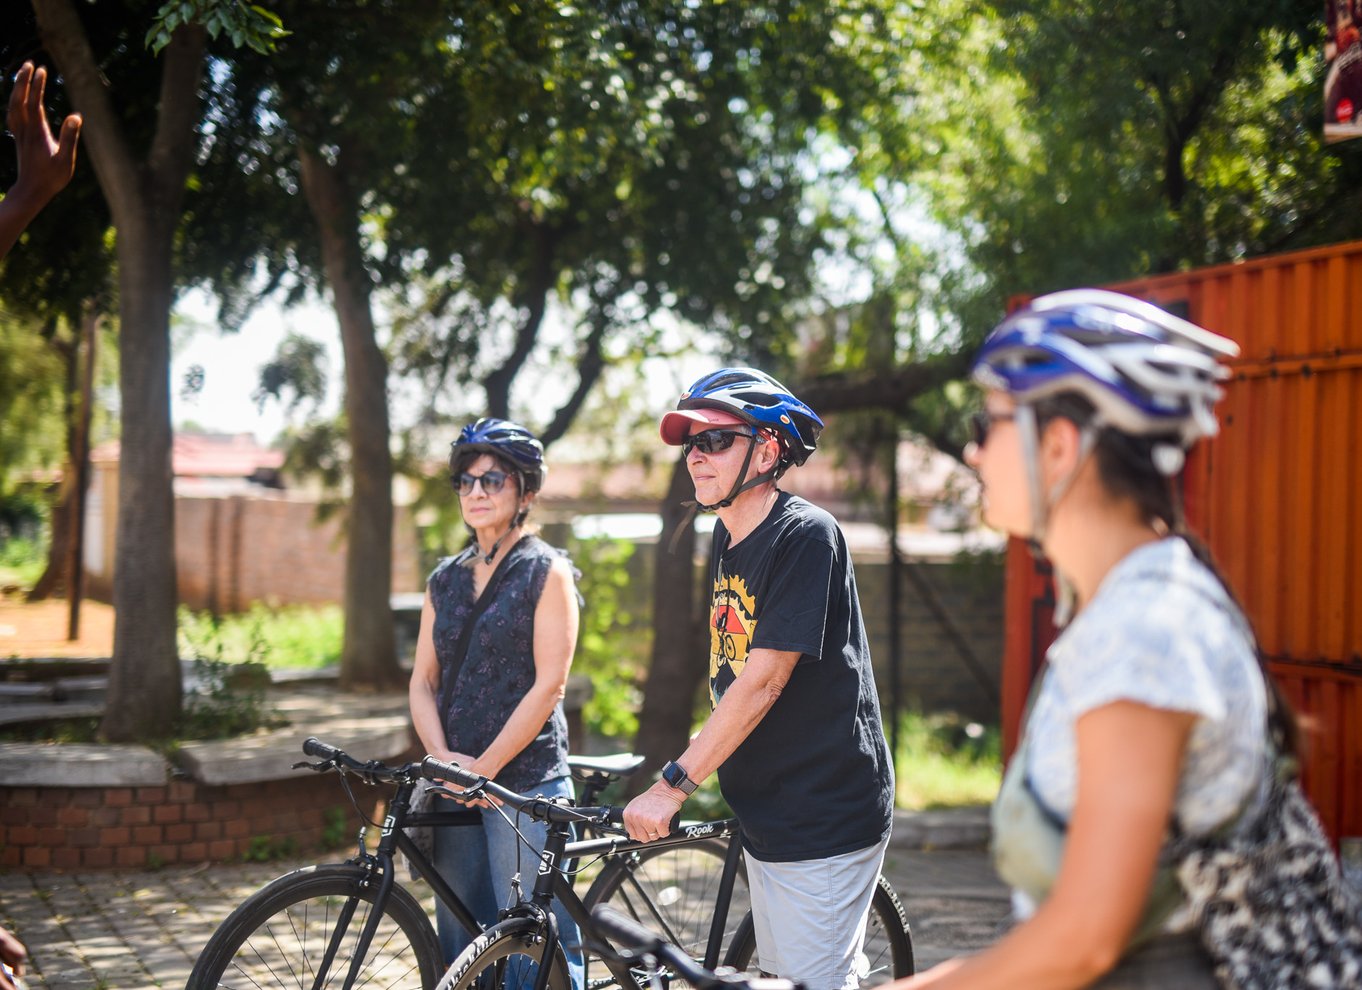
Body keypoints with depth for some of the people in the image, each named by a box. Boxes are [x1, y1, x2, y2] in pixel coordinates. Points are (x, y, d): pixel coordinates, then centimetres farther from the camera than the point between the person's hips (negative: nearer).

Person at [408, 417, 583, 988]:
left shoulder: (547, 573, -3)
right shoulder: (445, 580, 14)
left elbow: (548, 685, -10)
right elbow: (423, 680, 9)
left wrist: (484, 766, -14)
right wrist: (443, 757, -8)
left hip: (526, 780, -6)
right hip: (455, 786, 6)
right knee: (460, 942, 9)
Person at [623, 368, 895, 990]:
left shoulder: (805, 535, -16)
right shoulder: (728, 538, 11)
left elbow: (764, 678, -21)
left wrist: (674, 784, -21)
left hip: (824, 819, -9)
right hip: (764, 816, 9)